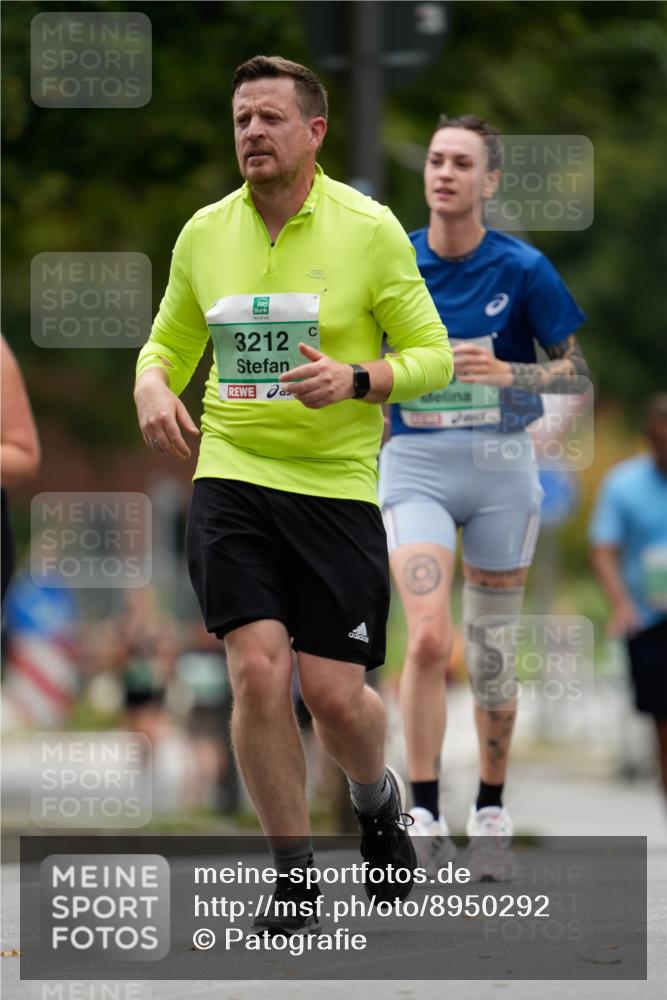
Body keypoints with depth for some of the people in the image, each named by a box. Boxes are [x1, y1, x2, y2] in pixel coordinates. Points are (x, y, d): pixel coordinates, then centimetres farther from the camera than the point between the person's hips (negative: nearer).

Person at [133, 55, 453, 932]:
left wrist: (355, 380, -20)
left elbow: (433, 357, -2)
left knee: (336, 694, -4)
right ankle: (293, 877, 2)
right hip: (231, 476, 2)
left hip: (337, 487, -2)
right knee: (258, 671, -13)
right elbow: (170, 342, 19)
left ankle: (379, 802, 32)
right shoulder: (204, 233, 6)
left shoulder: (369, 229, -4)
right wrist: (152, 385, -4)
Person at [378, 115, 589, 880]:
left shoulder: (523, 269, -3)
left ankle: (491, 811, 24)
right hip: (414, 465, 0)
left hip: (501, 465, 0)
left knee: (491, 655, 6)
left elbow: (577, 372, 0)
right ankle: (423, 815, -14)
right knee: (427, 639, -18)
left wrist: (504, 373, -17)